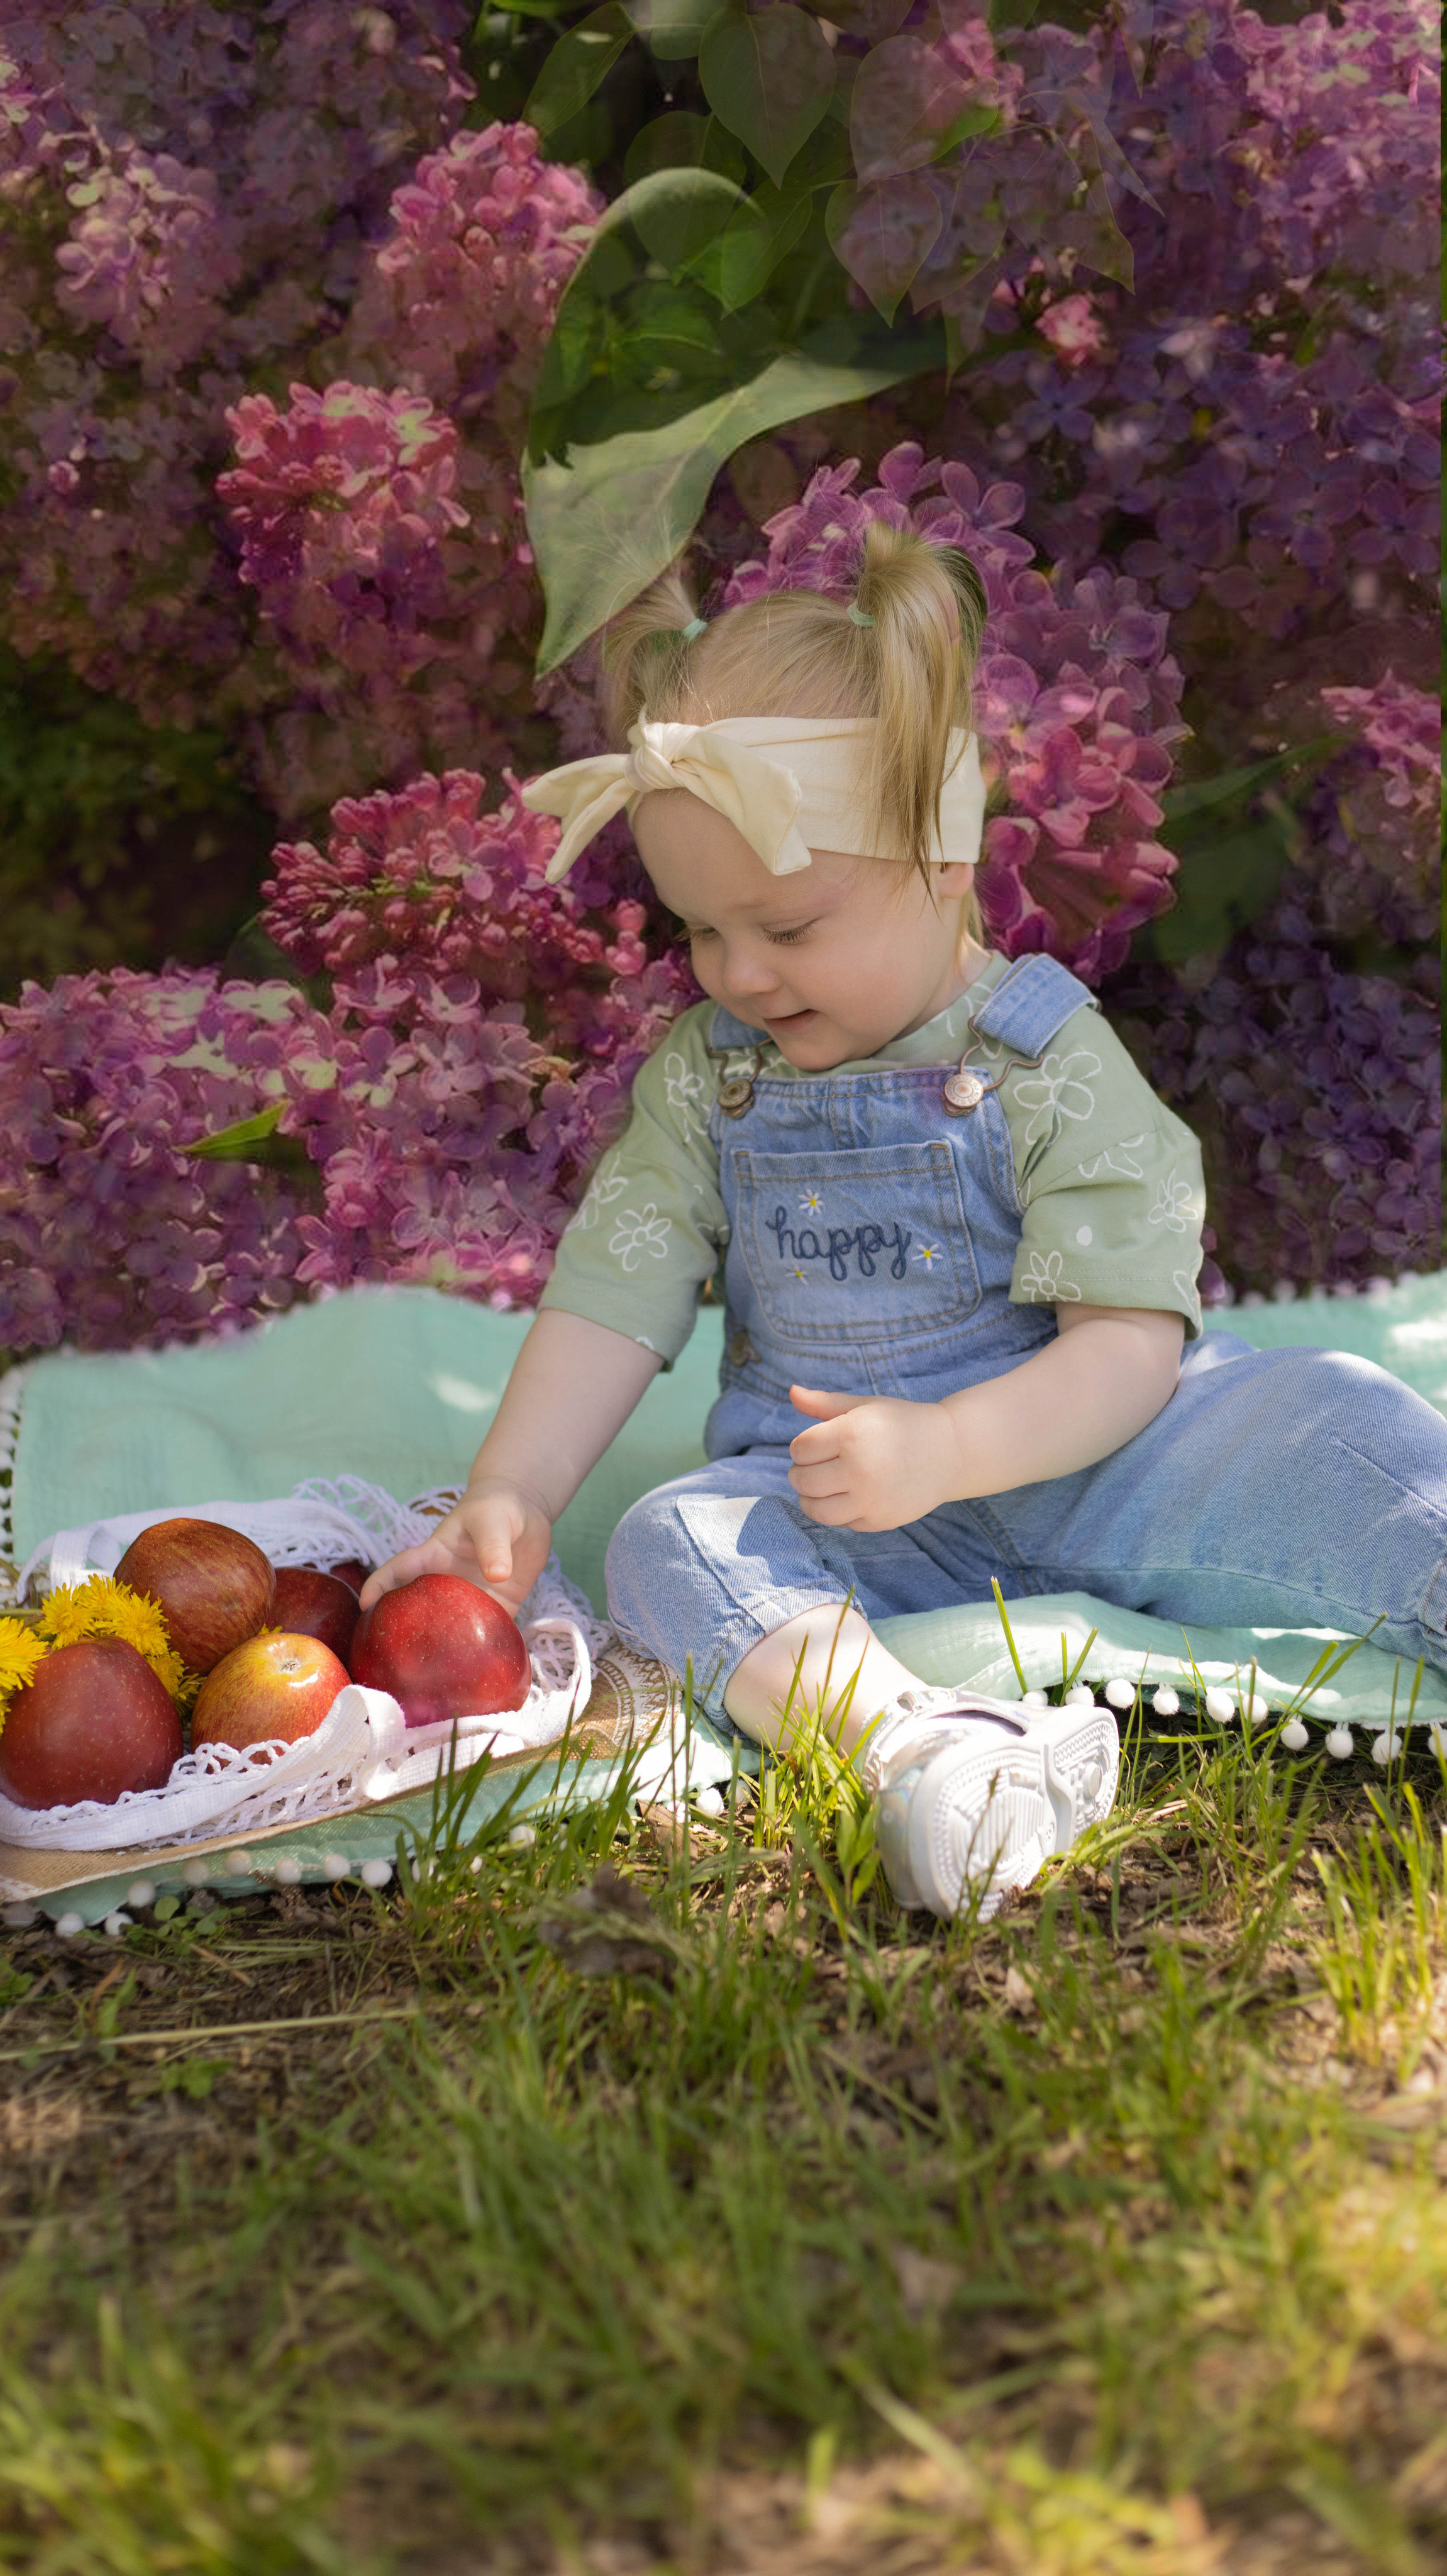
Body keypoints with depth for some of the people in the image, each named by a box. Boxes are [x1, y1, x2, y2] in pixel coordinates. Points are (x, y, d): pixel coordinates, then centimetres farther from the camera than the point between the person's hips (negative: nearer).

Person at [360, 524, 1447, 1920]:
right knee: (671, 1547, -29)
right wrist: (509, 1496, -10)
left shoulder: (1050, 1068, -8)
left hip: (1075, 1455, -2)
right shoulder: (703, 1076, 5)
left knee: (1333, 1424, -24)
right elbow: (611, 1297, 2)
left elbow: (1132, 1340, -14)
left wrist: (948, 1449, -30)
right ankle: (921, 1741, -52)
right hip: (830, 1498, 2)